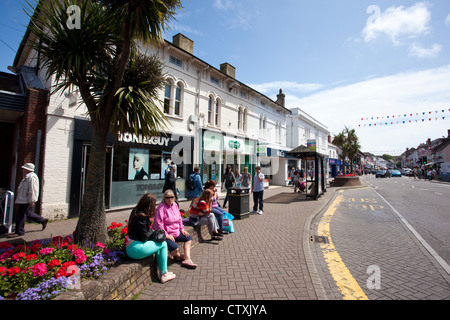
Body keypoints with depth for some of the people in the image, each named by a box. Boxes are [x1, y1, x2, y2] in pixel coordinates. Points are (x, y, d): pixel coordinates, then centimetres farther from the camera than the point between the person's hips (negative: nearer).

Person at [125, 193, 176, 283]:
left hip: (129, 247, 9)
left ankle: (162, 272, 16)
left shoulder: (136, 211, 7)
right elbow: (145, 237, -17)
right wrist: (152, 232, 1)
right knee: (163, 244, -3)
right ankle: (163, 274, 6)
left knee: (158, 245, 13)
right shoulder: (141, 216, -21)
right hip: (135, 249, -9)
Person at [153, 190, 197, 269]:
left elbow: (179, 218, 18)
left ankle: (187, 259, -3)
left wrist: (182, 229, 9)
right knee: (175, 248, -25)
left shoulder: (175, 205, 7)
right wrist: (166, 235, -20)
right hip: (165, 234, -9)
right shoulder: (161, 207, -18)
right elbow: (158, 223, -22)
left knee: (188, 238, 5)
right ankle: (178, 256, 13)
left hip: (176, 232, 9)